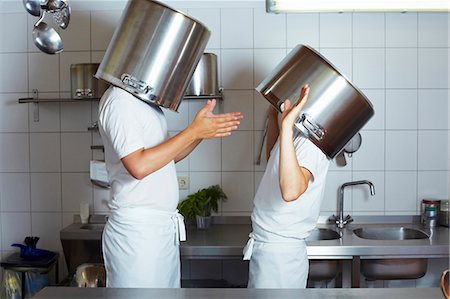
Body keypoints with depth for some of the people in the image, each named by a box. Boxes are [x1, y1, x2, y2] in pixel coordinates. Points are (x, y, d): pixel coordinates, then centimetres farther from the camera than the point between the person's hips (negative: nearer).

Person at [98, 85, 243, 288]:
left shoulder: (146, 101, 14)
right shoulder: (119, 101, -15)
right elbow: (139, 166, -24)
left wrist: (204, 129, 2)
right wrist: (193, 132, -19)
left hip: (165, 228, 9)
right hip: (136, 231, -9)